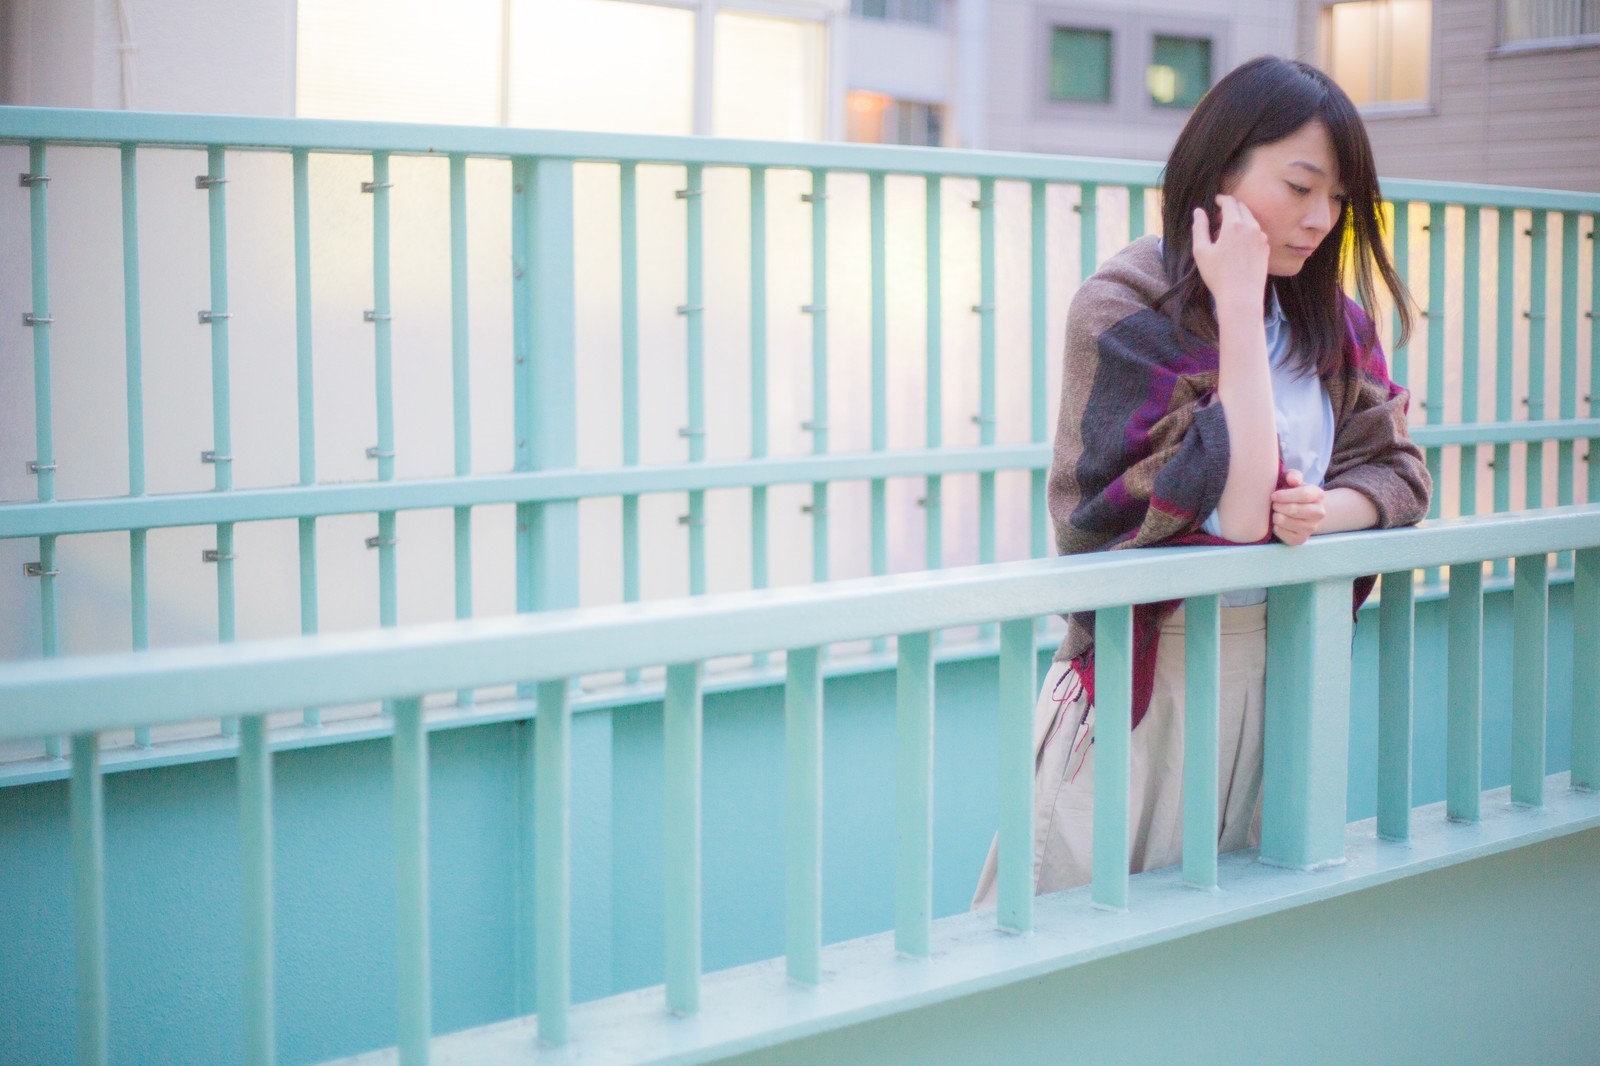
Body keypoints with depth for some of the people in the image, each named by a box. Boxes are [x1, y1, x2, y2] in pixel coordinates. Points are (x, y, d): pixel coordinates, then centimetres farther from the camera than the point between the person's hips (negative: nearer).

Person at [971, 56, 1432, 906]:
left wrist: (1329, 509, -17)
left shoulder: (1331, 317, 6)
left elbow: (1397, 469, 5)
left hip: (1282, 667, 6)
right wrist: (1240, 306, -20)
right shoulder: (1122, 307, -14)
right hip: (1147, 673, -5)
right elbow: (1237, 508, -22)